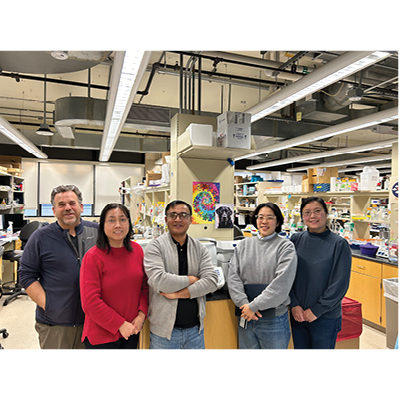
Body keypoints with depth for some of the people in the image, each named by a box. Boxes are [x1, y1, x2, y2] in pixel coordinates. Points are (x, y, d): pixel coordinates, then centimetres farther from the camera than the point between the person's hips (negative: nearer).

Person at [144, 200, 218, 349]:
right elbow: (158, 281, -22)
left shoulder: (200, 248, 3)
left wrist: (179, 293, -16)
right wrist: (190, 280, -11)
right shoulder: (155, 246, -8)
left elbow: (211, 281, -8)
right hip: (164, 329, -3)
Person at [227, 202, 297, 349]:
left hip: (274, 319, -3)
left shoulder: (285, 246, -5)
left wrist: (254, 306, -16)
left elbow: (281, 283, -15)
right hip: (245, 317, 3)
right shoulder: (243, 245, 6)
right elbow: (233, 277, -1)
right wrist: (244, 303, -14)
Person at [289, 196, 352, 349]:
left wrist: (316, 310, -11)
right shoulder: (296, 240, -1)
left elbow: (340, 284, -11)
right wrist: (294, 305, -8)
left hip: (326, 318, -2)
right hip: (297, 314, 3)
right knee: (299, 348, 17)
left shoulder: (339, 244, -10)